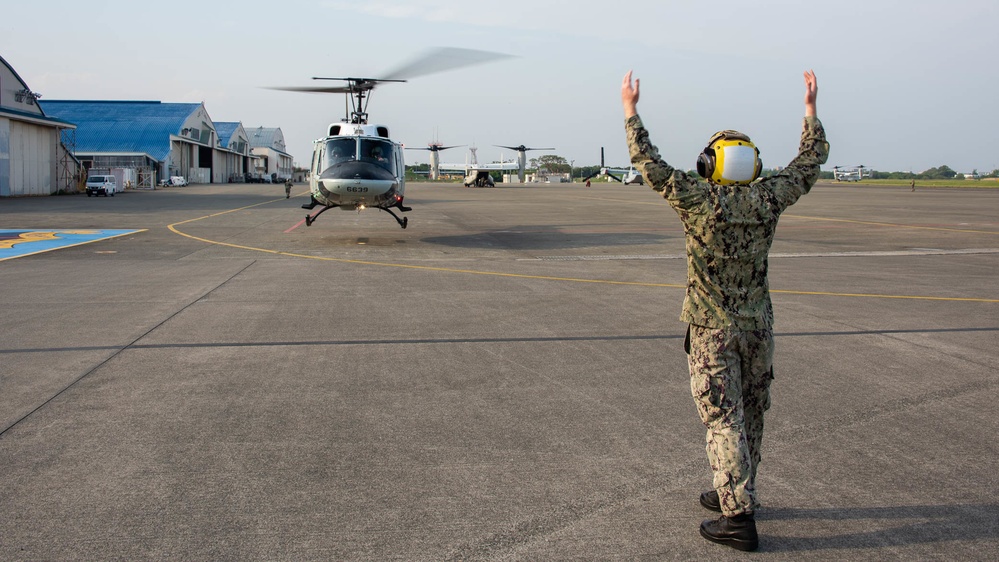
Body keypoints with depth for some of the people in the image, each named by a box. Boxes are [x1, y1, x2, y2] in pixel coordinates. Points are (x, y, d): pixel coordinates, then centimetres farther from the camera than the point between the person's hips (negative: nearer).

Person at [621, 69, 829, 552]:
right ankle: (736, 494, 32)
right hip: (757, 327, 5)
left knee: (723, 420, -2)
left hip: (713, 330, -4)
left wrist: (631, 110, -3)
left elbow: (650, 164, -12)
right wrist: (811, 109, 20)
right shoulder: (767, 200, -4)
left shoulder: (698, 201, -15)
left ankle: (739, 517, -3)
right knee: (749, 415, 17)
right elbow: (810, 162, 10)